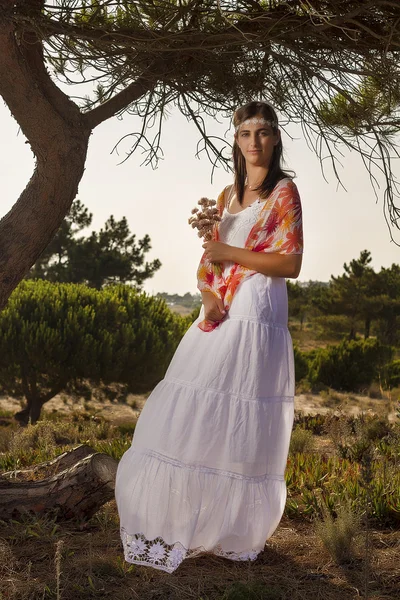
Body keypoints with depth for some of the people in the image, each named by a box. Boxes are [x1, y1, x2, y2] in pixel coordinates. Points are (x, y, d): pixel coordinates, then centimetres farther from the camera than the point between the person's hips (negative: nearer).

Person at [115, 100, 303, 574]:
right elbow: (208, 260, 16)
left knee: (238, 426, -4)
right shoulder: (228, 195, 19)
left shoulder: (284, 190, 0)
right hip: (218, 318, 6)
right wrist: (208, 299, -3)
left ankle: (234, 527, 9)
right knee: (194, 417, 4)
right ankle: (180, 521, 15)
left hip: (255, 319, -6)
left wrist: (230, 253, -9)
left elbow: (291, 264, -9)